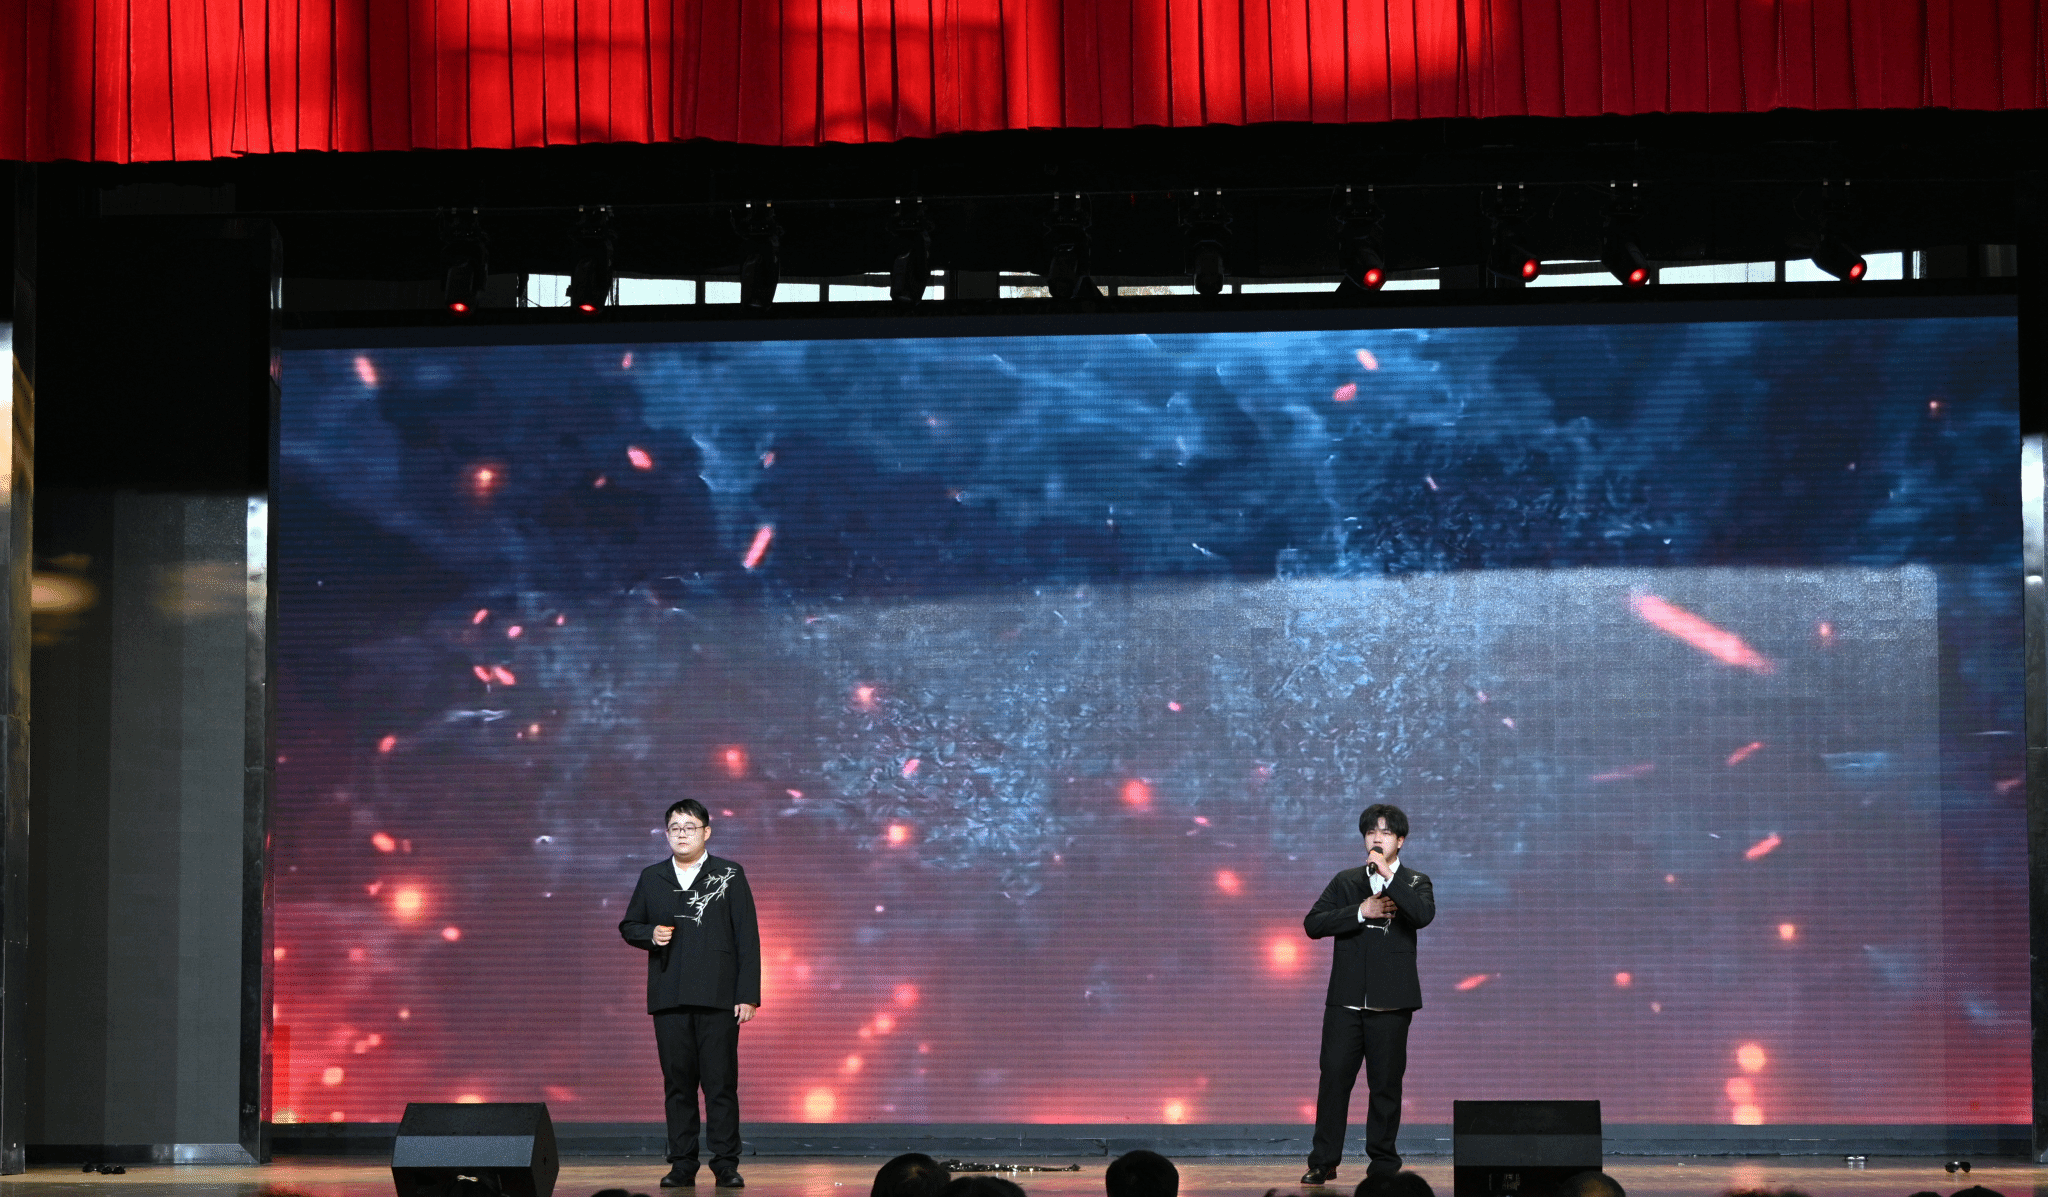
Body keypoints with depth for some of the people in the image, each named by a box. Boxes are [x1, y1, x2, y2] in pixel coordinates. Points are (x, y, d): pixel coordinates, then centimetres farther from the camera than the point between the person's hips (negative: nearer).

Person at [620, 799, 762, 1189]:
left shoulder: (730, 876, 6)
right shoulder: (651, 878, 14)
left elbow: (747, 937, 2)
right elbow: (628, 926, 21)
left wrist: (748, 994, -6)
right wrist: (649, 935, -3)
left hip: (718, 997, -3)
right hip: (669, 997, 3)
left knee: (721, 1083, -4)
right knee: (678, 1083, 3)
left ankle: (726, 1164, -1)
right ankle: (682, 1165, 8)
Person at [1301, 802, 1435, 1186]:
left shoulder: (1414, 883, 8)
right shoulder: (1345, 882, 14)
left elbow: (1423, 915, -15)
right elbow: (1313, 923, 2)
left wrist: (1387, 875, -17)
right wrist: (1361, 912, -9)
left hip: (1391, 1002, -2)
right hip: (1345, 999, 2)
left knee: (1386, 1083, 0)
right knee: (1334, 1077, -3)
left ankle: (1383, 1162, 9)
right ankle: (1323, 1161, 3)